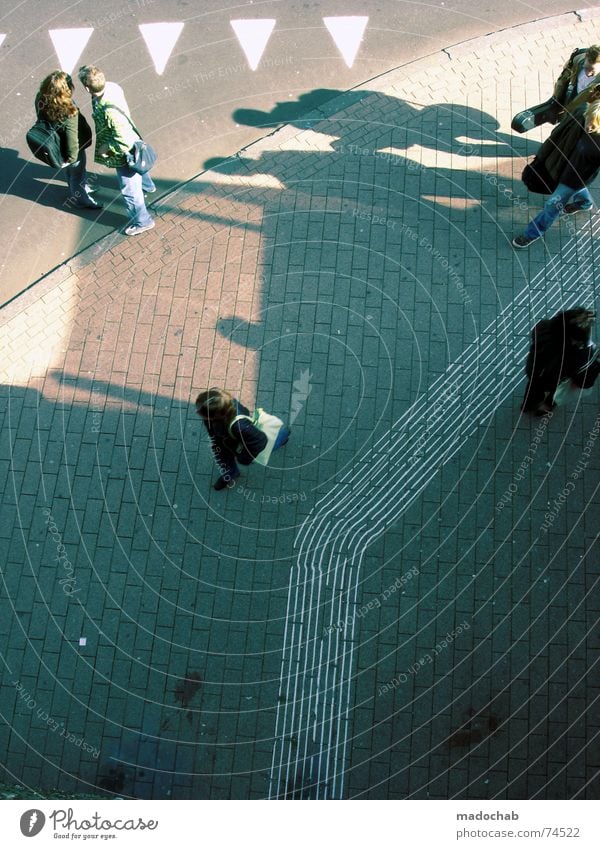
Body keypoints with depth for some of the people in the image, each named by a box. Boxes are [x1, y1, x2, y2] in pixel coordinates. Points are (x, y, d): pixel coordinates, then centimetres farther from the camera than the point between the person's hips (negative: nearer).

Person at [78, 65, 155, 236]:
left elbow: (124, 141, -36)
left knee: (129, 189, 10)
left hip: (124, 152, -8)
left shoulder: (110, 112, -41)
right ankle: (147, 185, 67)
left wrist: (106, 148, -20)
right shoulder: (112, 86, -17)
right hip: (132, 143, 8)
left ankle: (143, 221, 29)